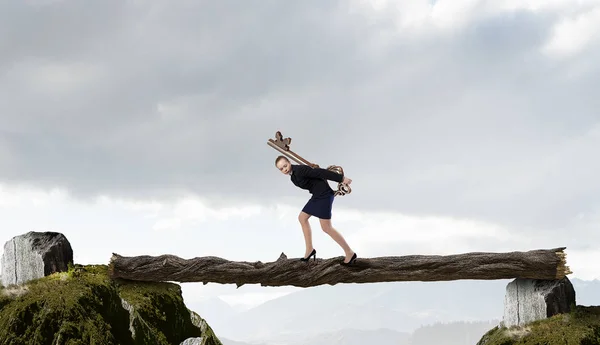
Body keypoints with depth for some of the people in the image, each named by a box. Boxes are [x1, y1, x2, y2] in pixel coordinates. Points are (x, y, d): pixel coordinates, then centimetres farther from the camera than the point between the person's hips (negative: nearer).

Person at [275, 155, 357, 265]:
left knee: (326, 228, -7)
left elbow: (320, 172, -23)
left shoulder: (299, 170, -20)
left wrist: (341, 178, -24)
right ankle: (309, 249, 23)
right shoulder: (293, 176, 12)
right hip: (317, 196, 10)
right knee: (302, 218, 16)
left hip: (324, 195, -10)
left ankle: (349, 253, 0)